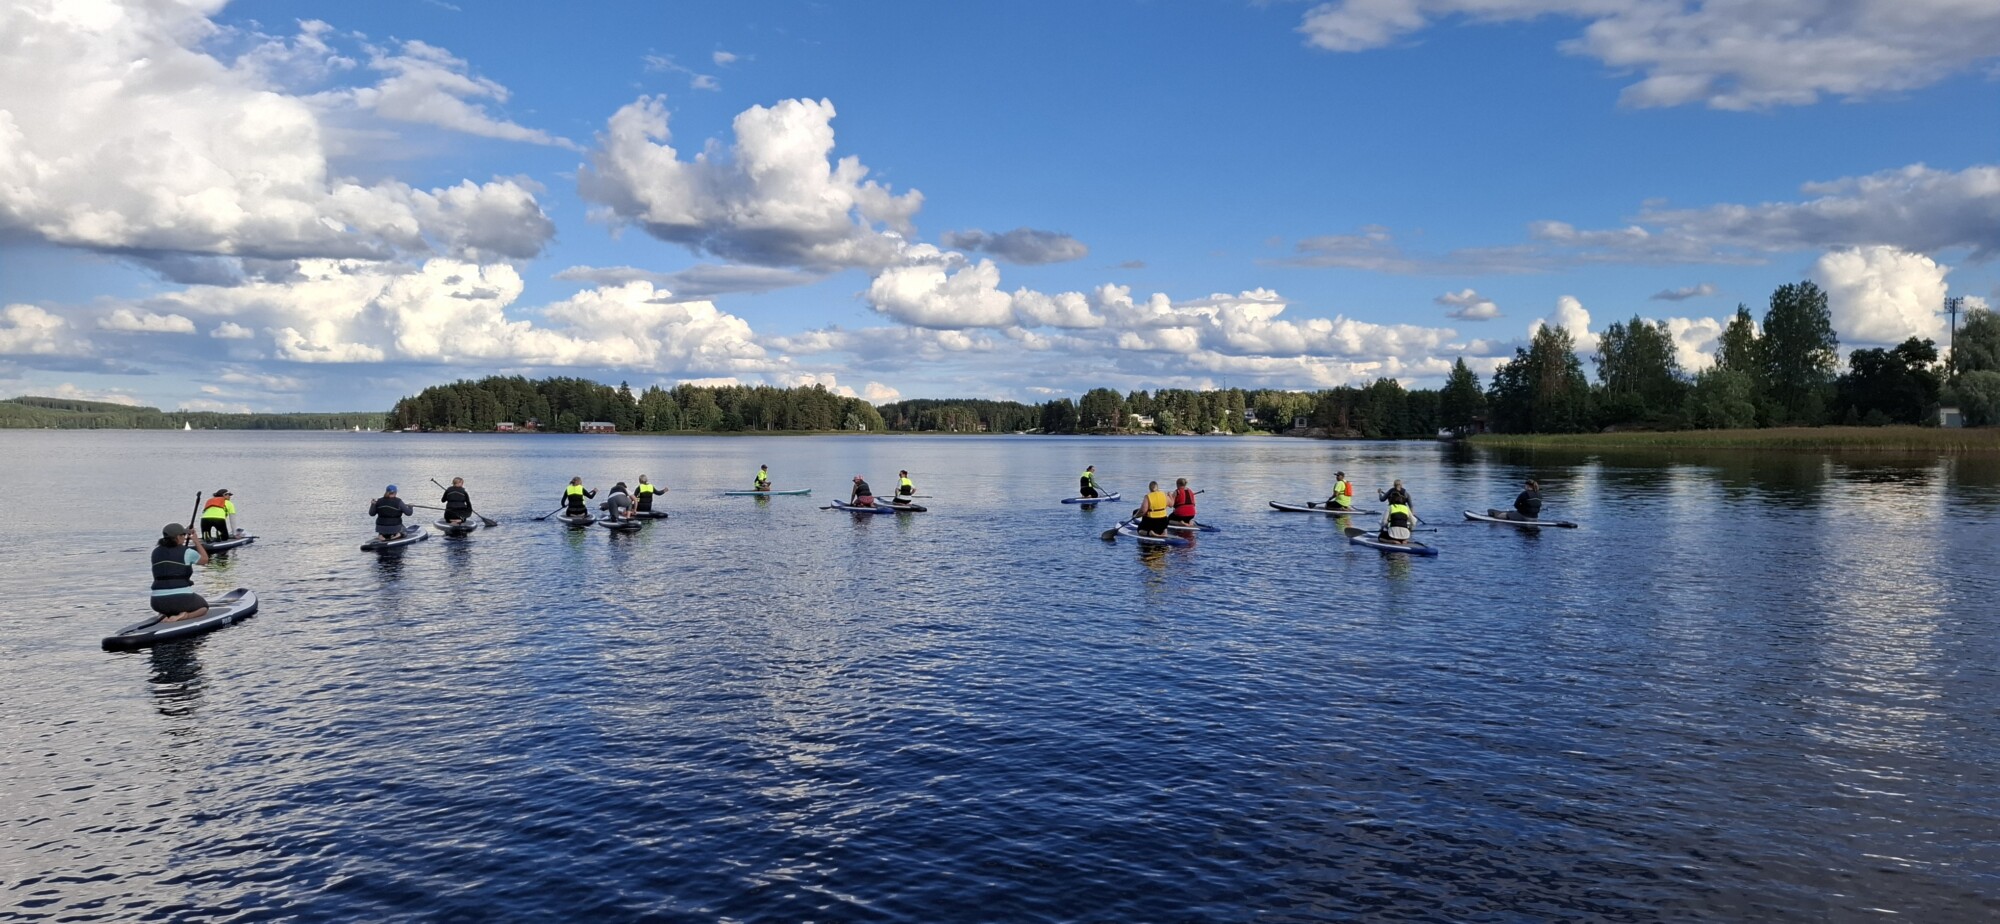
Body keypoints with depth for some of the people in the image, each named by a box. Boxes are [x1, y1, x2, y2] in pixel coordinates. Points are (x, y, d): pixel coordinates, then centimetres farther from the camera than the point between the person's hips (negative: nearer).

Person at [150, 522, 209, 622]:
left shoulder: (156, 552, 7)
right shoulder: (187, 552, -7)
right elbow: (205, 559, 12)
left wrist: (187, 537, 26)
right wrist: (196, 540, 18)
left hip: (158, 602, 5)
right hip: (181, 599, -5)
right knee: (203, 607, 25)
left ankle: (164, 615, 5)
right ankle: (183, 616, -7)